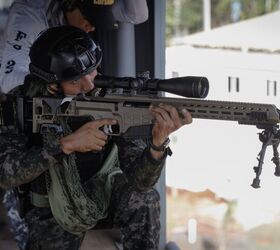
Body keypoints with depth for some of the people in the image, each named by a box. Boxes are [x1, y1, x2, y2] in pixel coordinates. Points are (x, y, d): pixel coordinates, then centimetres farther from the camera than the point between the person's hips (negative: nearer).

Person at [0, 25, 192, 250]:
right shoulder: (25, 103, -22)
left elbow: (140, 180, -28)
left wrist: (158, 141, -49)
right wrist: (66, 144, -42)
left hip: (101, 192, 0)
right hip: (53, 210, 0)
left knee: (142, 197, -29)